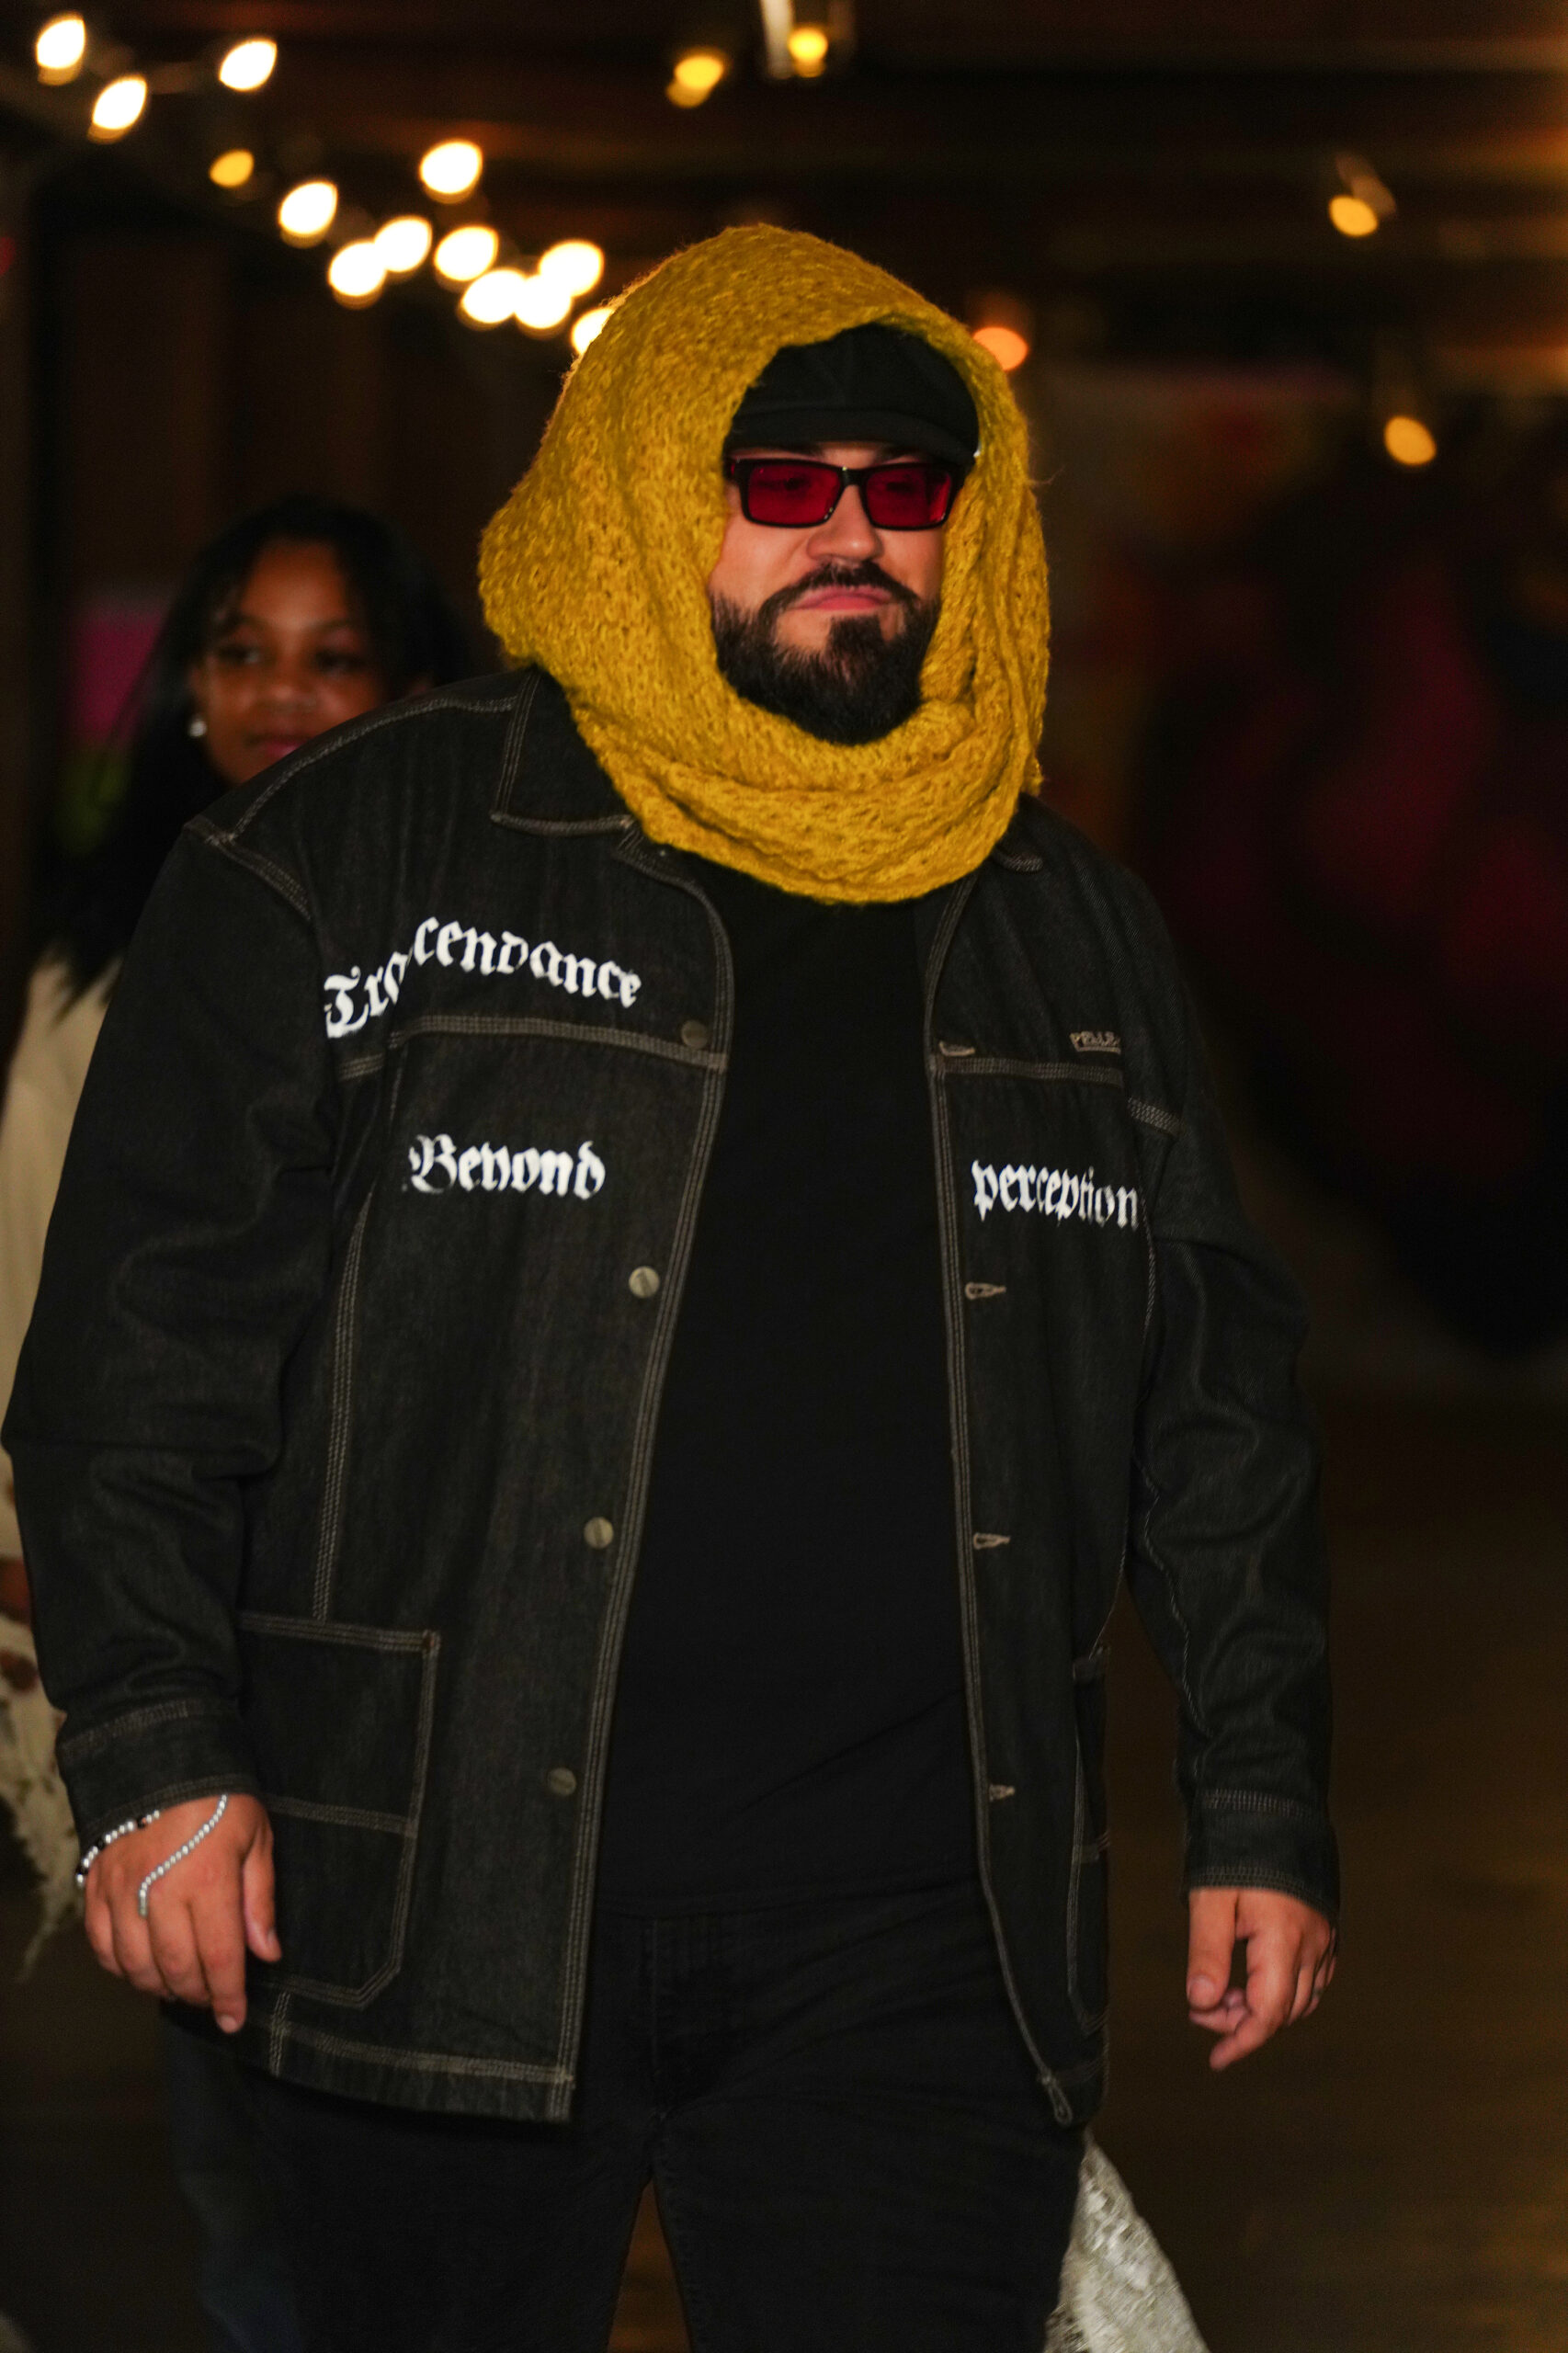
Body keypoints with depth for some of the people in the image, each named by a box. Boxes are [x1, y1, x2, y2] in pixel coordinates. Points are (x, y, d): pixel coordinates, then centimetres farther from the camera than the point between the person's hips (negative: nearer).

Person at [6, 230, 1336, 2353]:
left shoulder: (1069, 931, 14)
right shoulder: (358, 862, 2)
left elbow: (1219, 1398, 19)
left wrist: (1264, 1810, 13)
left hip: (915, 1938, 3)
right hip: (446, 1905, -2)